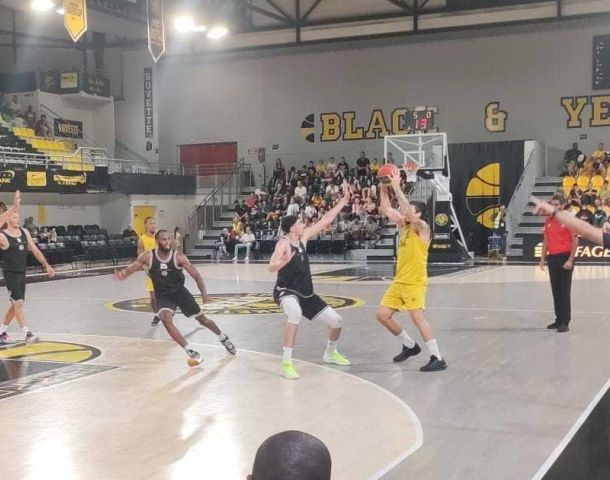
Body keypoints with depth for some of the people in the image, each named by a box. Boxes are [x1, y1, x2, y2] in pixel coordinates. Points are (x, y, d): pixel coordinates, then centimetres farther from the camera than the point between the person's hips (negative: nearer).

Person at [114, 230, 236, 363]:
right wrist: (122, 274, -36)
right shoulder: (148, 256, -14)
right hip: (163, 296, 0)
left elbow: (196, 275, -18)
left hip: (180, 291, 0)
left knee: (202, 319, 8)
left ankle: (223, 338, 36)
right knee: (166, 319, -28)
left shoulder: (178, 257, -17)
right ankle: (190, 351, -21)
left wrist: (203, 292, -35)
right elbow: (130, 269, -10)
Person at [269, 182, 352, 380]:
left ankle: (330, 353, 38)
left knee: (337, 321, 8)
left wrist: (344, 200, 5)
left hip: (306, 293, 8)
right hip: (286, 291, -8)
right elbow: (272, 267, -29)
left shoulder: (303, 237, 2)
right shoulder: (284, 243, -17)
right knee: (295, 313, -42)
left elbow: (325, 221, 6)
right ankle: (286, 363, -34)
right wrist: (286, 260, -50)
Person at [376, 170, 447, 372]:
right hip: (399, 281, 9)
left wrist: (397, 188, -26)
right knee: (382, 315, 10)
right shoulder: (404, 225, 11)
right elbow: (387, 210, 12)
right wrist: (384, 189, 1)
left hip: (415, 283, -9)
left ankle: (437, 358, -13)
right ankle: (410, 345, 25)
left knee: (417, 317, -19)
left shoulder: (422, 227, -12)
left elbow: (408, 210, -27)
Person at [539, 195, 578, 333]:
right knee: (555, 291, 10)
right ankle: (559, 319, 18)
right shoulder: (548, 221, 10)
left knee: (564, 291, -4)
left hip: (565, 258, -6)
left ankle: (565, 322, -1)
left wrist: (570, 260, -15)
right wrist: (543, 258, 10)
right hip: (552, 258, 6)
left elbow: (575, 241, -9)